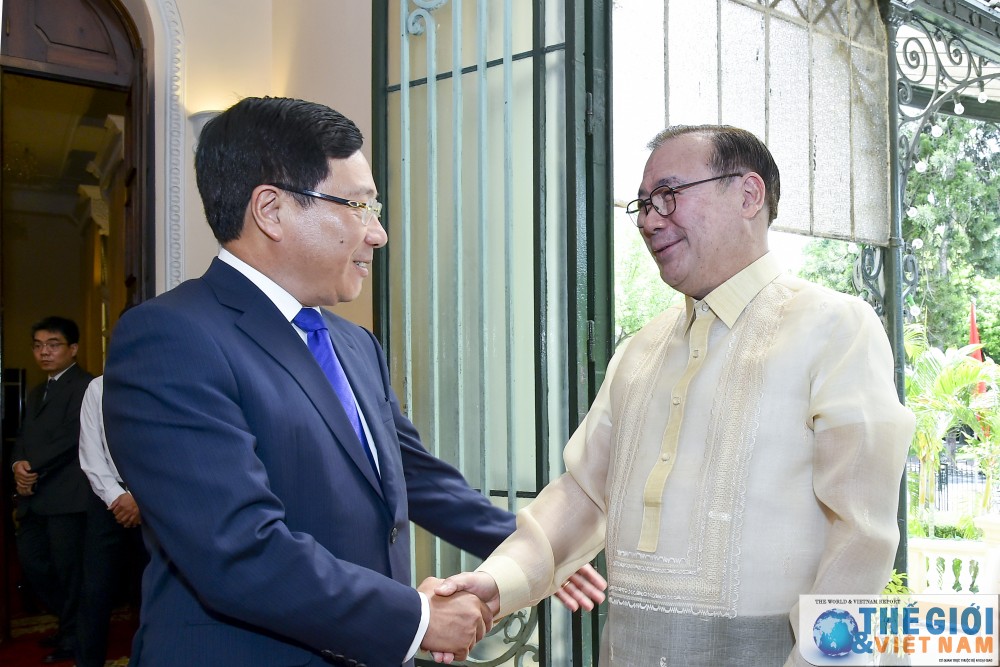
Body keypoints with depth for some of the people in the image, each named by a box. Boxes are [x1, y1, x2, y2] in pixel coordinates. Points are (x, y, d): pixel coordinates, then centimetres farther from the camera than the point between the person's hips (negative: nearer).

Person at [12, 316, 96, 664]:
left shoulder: (85, 385, -7)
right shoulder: (36, 393, 23)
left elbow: (71, 436, -16)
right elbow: (23, 439, 18)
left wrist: (33, 467, -13)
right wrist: (18, 465, -3)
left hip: (67, 495, -9)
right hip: (34, 496, 9)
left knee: (68, 568, -1)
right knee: (31, 563, 12)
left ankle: (75, 638, 16)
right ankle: (71, 622, 31)